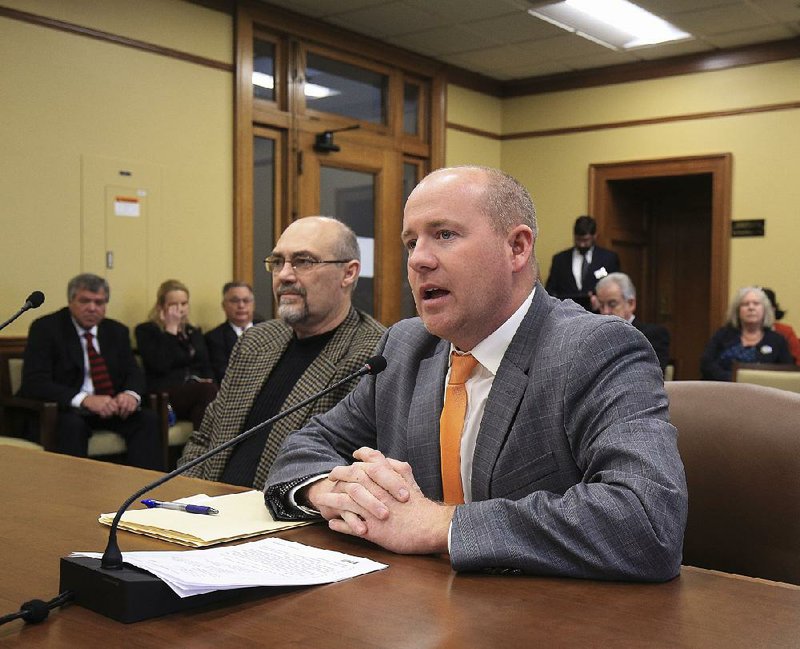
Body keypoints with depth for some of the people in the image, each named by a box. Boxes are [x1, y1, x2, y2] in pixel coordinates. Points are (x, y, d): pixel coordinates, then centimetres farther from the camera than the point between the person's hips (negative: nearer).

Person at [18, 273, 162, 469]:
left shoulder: (117, 331, 11)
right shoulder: (45, 328, -5)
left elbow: (133, 372, 8)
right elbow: (34, 383, -16)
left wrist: (131, 394, -19)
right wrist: (85, 399, -30)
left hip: (109, 407, 5)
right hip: (64, 410, -4)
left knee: (149, 419, -20)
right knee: (72, 425, -36)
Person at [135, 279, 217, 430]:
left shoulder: (195, 333, 26)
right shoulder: (146, 331, 9)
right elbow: (161, 366, -7)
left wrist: (208, 381, -3)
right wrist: (171, 330, -2)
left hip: (197, 390, 5)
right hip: (164, 395, -5)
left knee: (214, 391, -32)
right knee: (209, 390, -35)